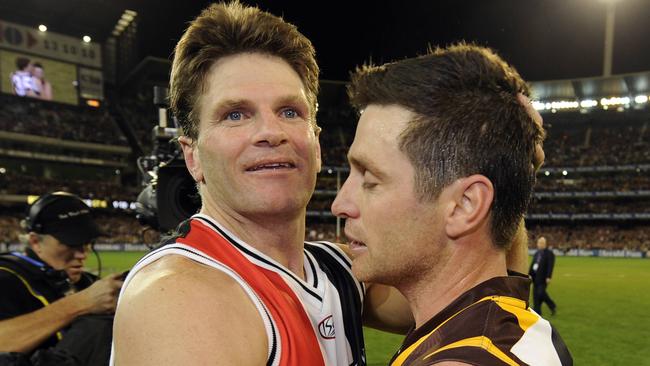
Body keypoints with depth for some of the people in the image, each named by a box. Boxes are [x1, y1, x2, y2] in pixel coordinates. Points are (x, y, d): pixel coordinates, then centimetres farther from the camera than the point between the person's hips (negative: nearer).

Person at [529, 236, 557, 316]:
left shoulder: (549, 253, -6)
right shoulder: (536, 253, 15)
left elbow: (550, 266, -12)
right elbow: (532, 264, 17)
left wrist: (548, 277, -18)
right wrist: (530, 274, 11)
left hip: (543, 278, -7)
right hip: (536, 277, 7)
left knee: (541, 293, -12)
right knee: (535, 294, 5)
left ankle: (552, 306, 11)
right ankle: (537, 311, 11)